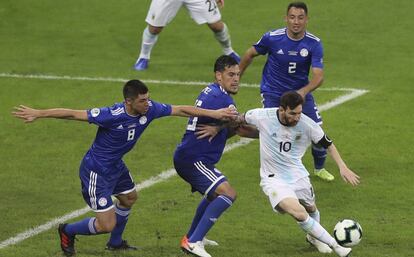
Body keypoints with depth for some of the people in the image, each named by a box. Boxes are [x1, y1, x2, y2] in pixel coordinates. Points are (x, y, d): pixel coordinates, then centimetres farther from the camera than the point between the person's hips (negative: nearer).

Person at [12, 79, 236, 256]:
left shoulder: (149, 109, -14)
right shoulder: (112, 116, -33)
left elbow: (181, 110, -4)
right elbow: (73, 114, -27)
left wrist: (214, 114, -4)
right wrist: (38, 114, -23)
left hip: (116, 165, 8)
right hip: (96, 171, -8)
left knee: (129, 198, 30)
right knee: (107, 224, -7)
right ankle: (67, 231, 20)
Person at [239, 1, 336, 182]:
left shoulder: (314, 44, -16)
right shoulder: (272, 38, -18)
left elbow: (318, 77, -21)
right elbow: (250, 54, 0)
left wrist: (303, 91, -40)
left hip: (301, 92, 2)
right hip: (273, 92, -2)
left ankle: (320, 168, 29)